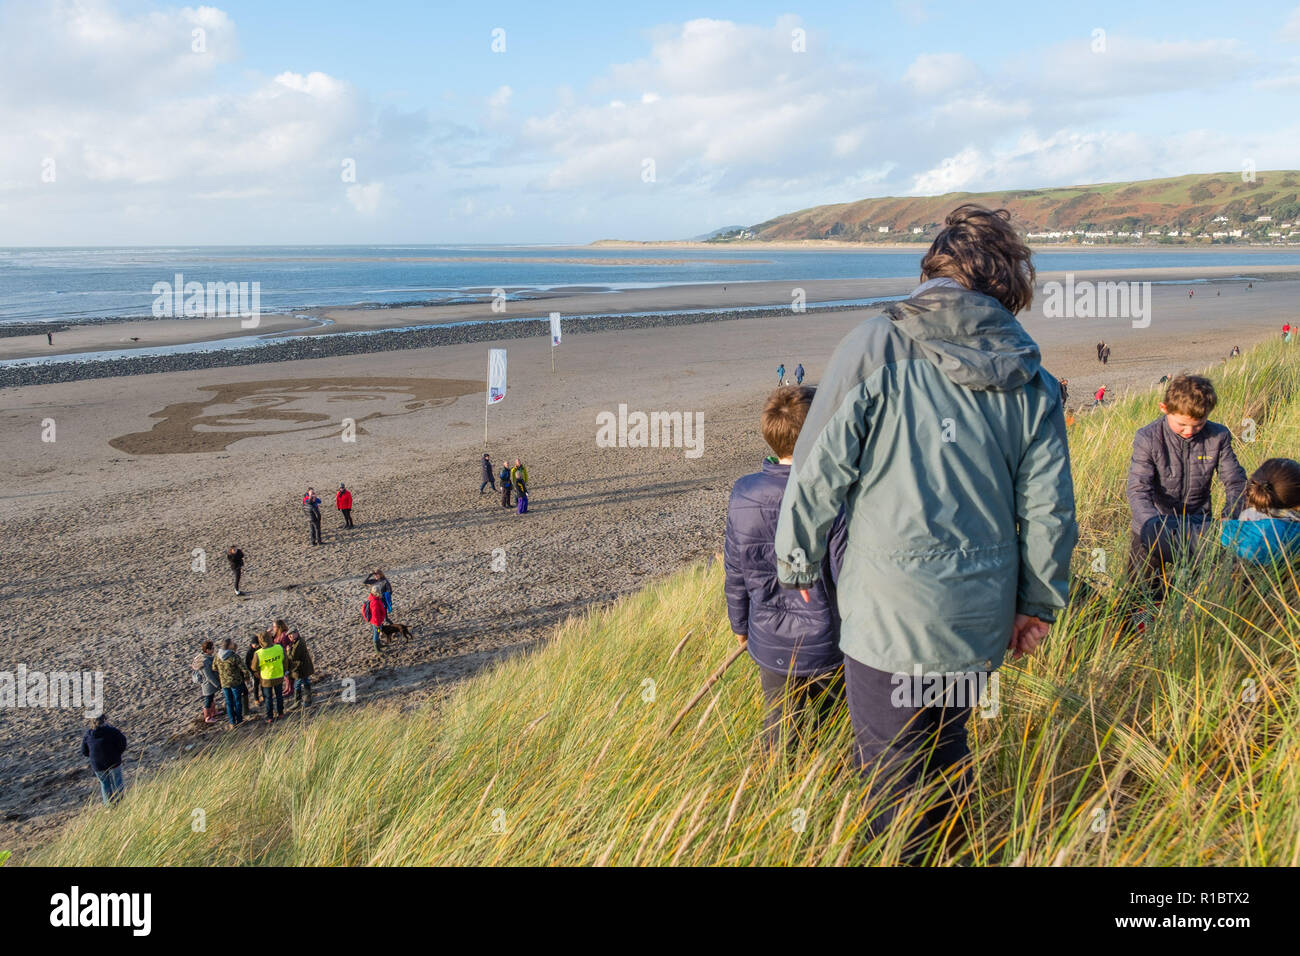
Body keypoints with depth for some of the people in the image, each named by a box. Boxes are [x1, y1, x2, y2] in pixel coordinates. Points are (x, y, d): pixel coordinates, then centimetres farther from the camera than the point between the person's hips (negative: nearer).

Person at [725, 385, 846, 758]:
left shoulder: (742, 496, -8)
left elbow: (735, 572, 2)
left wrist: (740, 625, 18)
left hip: (770, 647, 4)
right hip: (827, 644, -3)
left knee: (780, 732, 19)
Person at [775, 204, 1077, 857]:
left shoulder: (876, 346, -10)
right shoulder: (1030, 382, 2)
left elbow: (819, 470, -9)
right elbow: (1048, 510, 5)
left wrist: (797, 562, 6)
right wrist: (1037, 605, 19)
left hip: (890, 613, -5)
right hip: (980, 619, 5)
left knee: (894, 783, 10)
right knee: (946, 759, 26)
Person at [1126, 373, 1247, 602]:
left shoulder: (1218, 437, -7)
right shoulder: (1148, 438, -15)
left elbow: (1236, 483, -2)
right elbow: (1138, 491, -22)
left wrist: (1229, 523, -21)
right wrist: (1156, 527, -40)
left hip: (1197, 523, 2)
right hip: (1156, 524, -1)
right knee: (1142, 590, -2)